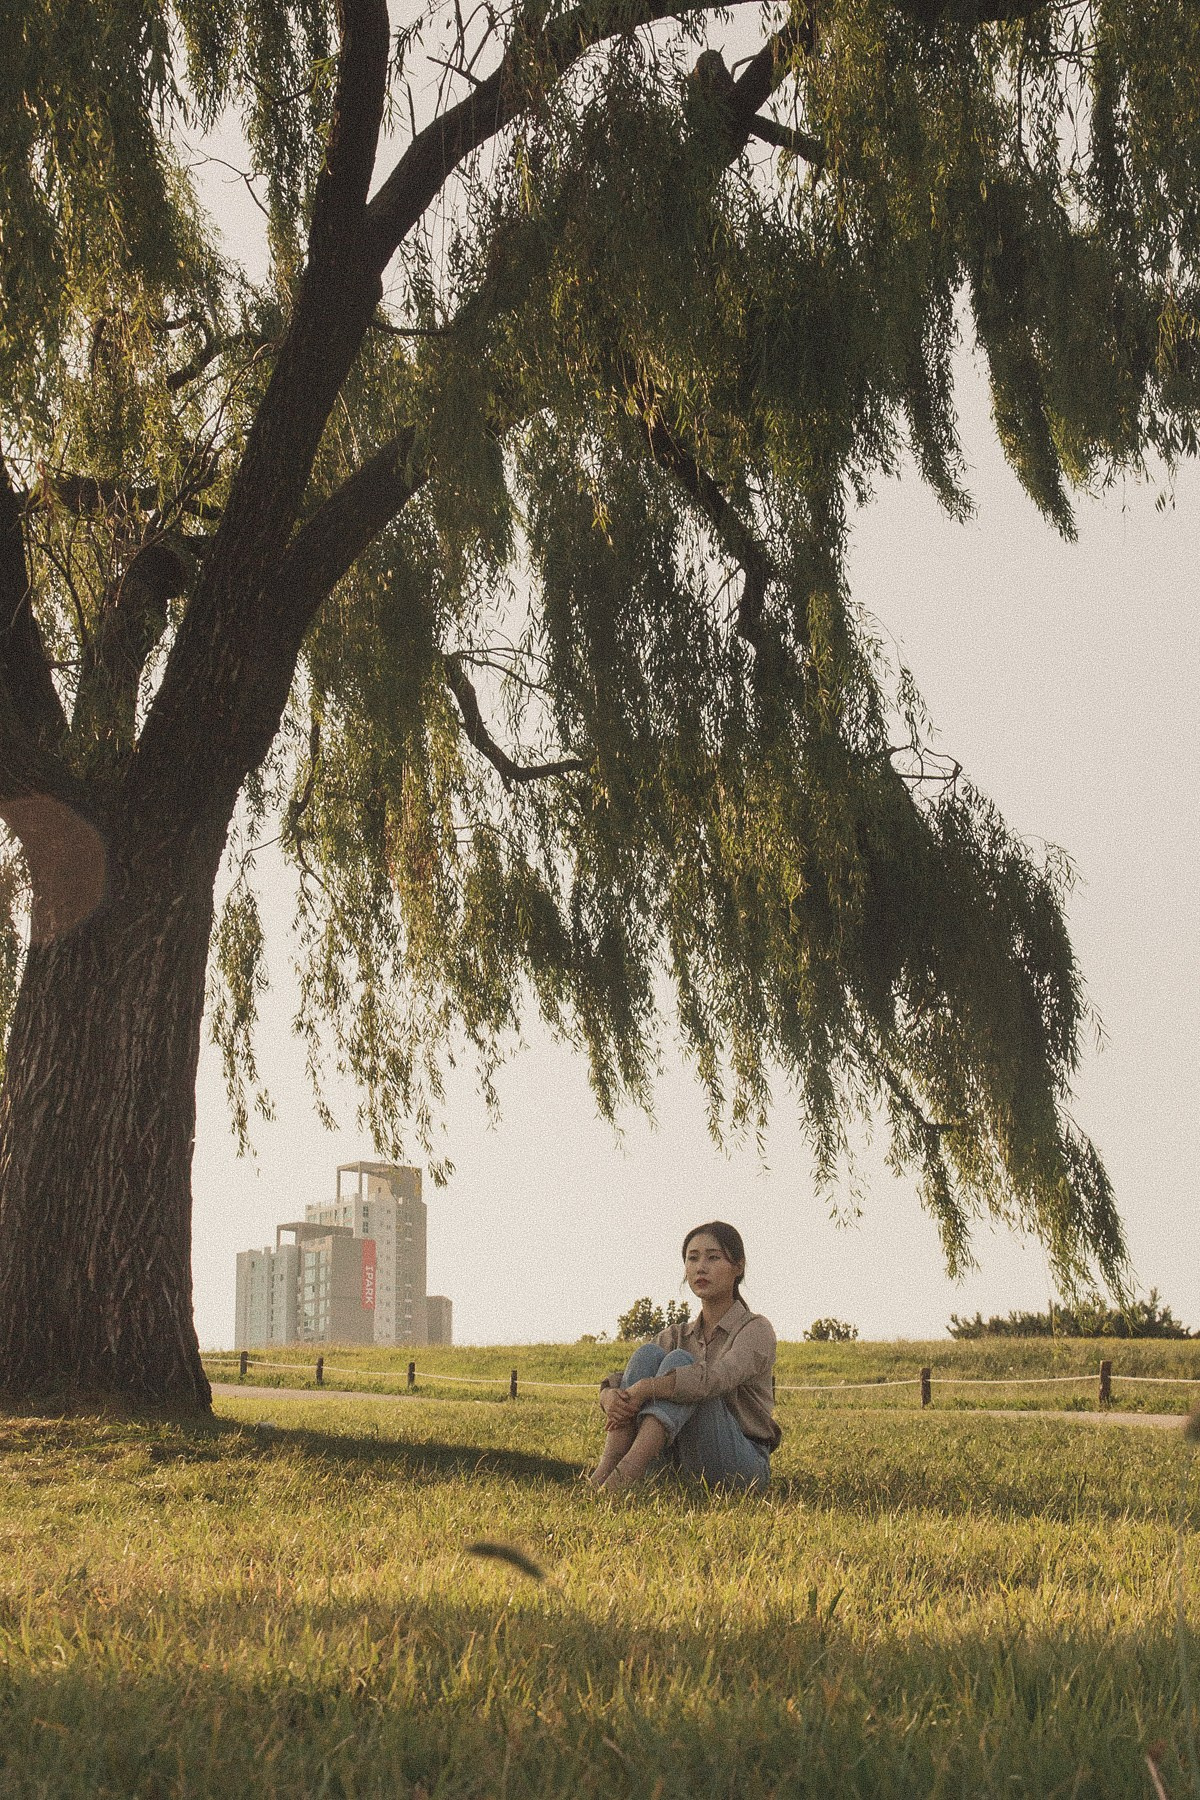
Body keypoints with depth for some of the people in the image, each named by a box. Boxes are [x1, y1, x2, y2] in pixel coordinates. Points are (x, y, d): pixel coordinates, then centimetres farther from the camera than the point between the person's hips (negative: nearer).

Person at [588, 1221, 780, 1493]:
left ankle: (626, 1474, -46)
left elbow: (716, 1378, -24)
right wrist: (612, 1398, -22)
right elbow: (612, 1384, 3)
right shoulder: (677, 1336, 17)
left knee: (679, 1361, -25)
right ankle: (603, 1472, -31)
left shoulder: (756, 1329, -1)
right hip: (681, 1468, 5)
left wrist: (645, 1388, -30)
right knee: (648, 1353, -14)